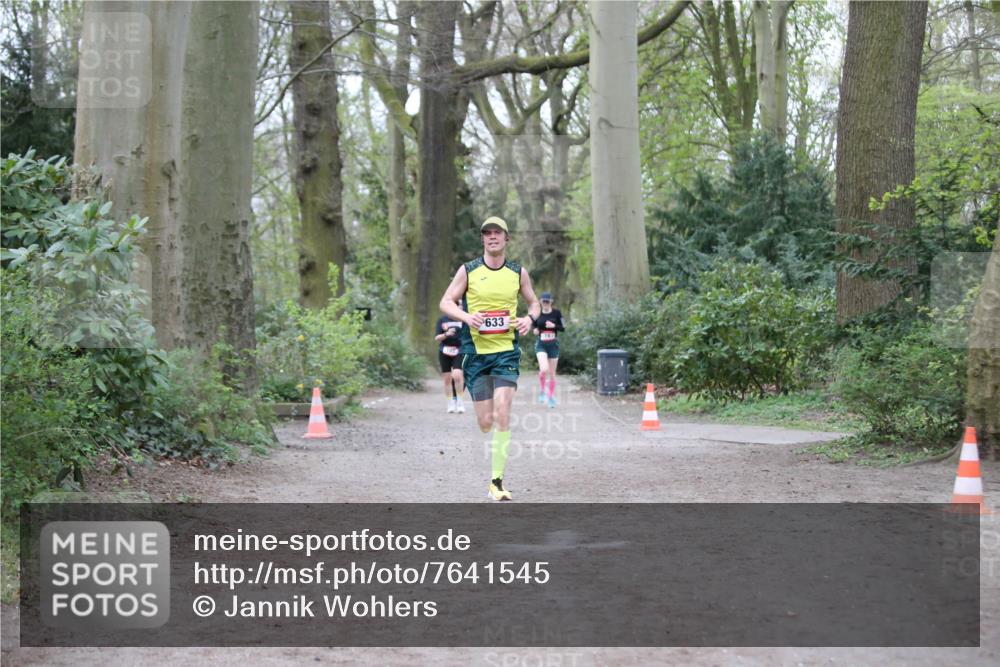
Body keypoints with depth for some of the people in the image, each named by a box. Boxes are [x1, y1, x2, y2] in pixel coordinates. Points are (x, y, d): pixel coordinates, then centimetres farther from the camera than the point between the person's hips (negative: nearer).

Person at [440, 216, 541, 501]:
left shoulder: (518, 272, 6)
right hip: (476, 352, 0)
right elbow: (446, 302, 5)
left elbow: (534, 302, 19)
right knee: (485, 423, -1)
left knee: (502, 414, -16)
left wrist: (530, 318, -4)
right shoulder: (468, 271, 2)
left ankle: (497, 481, -11)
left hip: (507, 352, 0)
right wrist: (467, 316, -15)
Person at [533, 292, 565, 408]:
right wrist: (534, 330, -8)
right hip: (541, 345, -1)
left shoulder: (556, 313, -3)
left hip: (553, 345, 1)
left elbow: (563, 328, -1)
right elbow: (534, 326, 14)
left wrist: (554, 326, -19)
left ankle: (551, 397, 23)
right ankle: (541, 391, 4)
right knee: (544, 369, -22)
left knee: (552, 373, 7)